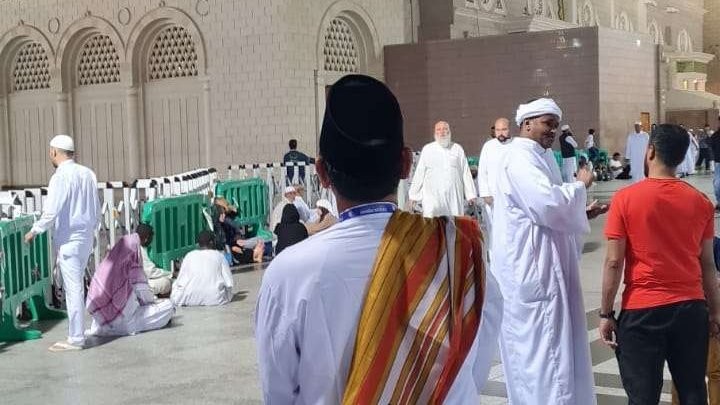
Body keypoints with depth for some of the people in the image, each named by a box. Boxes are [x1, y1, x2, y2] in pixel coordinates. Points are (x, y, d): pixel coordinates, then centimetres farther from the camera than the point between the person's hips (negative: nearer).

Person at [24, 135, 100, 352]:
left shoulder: (60, 177, -15)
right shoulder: (87, 174, 7)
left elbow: (51, 212, -18)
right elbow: (96, 208, 13)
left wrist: (34, 231, -4)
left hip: (68, 240, -7)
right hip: (85, 236, 7)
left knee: (73, 288, -3)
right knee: (76, 286, 16)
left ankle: (75, 338, 2)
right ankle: (77, 332, 23)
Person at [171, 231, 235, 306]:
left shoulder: (189, 256, 4)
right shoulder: (219, 256, 1)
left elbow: (181, 282, 2)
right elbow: (229, 283, -2)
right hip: (215, 299, 0)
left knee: (176, 284, 26)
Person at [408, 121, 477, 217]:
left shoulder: (458, 149, 11)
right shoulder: (427, 149, 9)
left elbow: (466, 173, 10)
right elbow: (419, 173, 9)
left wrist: (470, 194, 7)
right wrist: (414, 195, 7)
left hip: (454, 196, 1)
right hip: (432, 196, -1)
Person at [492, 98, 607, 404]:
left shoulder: (539, 157, 17)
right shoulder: (520, 158, -15)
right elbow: (548, 204, -27)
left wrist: (582, 213, 9)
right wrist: (580, 185, -11)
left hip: (543, 265, 10)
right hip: (531, 266, -10)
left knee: (538, 344, 16)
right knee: (544, 345, -6)